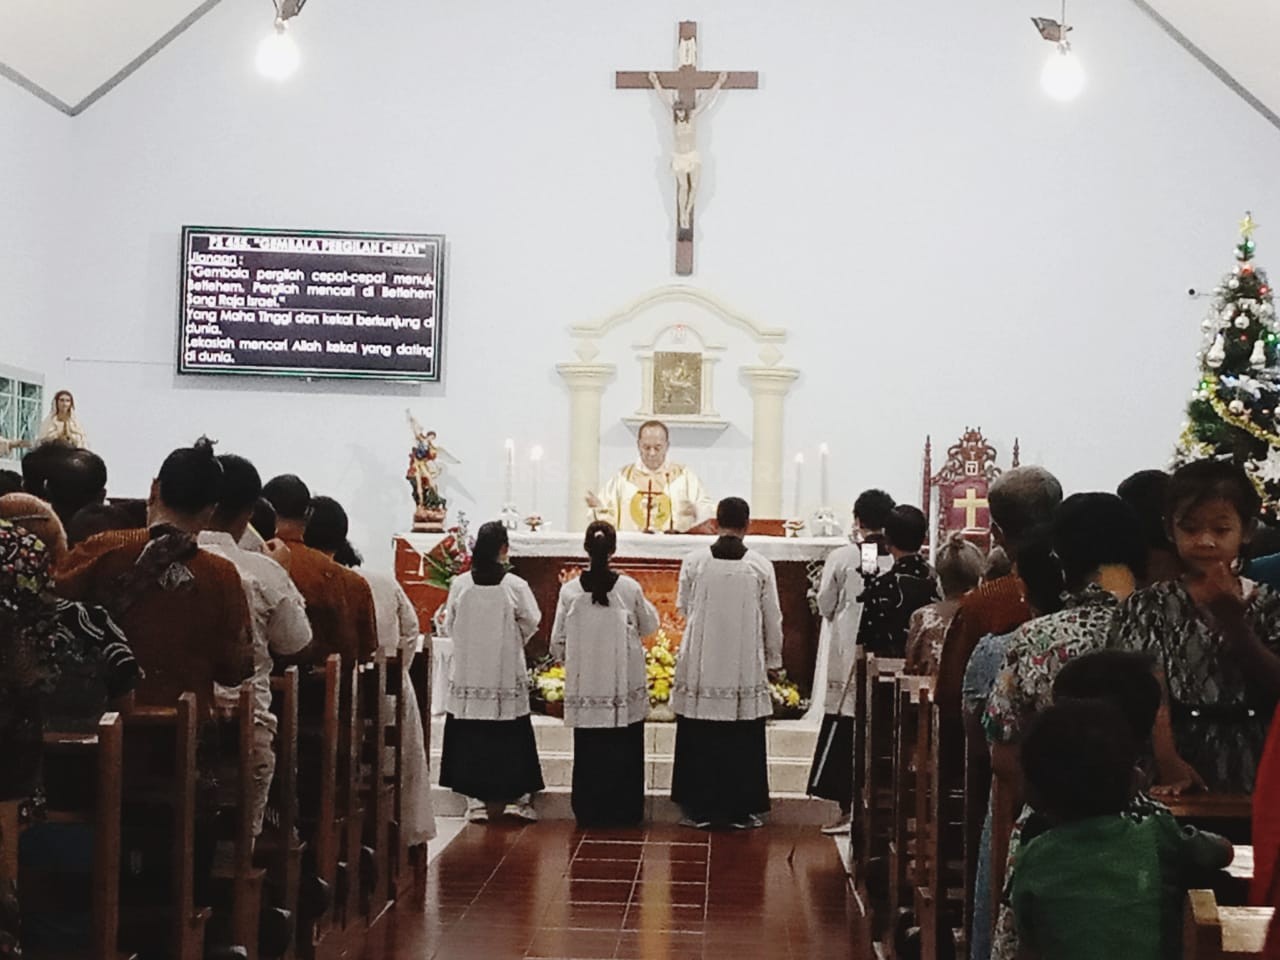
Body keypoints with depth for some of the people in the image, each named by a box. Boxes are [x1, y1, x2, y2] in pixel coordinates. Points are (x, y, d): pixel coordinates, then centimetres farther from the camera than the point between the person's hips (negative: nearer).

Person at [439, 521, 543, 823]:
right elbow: (532, 622, -2)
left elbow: (449, 625, 4)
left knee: (470, 737, 8)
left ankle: (475, 800, 9)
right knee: (511, 737, 8)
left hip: (468, 676, 2)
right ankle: (517, 797, 10)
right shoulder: (515, 585, -11)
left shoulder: (459, 584, -6)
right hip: (507, 674, -2)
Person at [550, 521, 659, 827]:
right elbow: (649, 626, 7)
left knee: (589, 751, 10)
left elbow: (557, 641, 0)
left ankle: (590, 811, 15)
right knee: (624, 751, 9)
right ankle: (624, 811, 13)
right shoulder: (629, 588, -9)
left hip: (585, 685, 1)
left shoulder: (570, 590, -7)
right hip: (625, 686, -1)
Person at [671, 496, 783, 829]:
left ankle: (699, 808, 12)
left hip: (701, 667, 1)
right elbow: (772, 618, 1)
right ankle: (740, 809, 10)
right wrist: (774, 660, 13)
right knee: (743, 739, 7)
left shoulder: (693, 562, -5)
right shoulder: (761, 567, -6)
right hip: (746, 667, 0)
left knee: (700, 739, 8)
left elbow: (683, 608, 8)